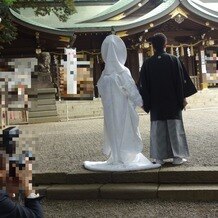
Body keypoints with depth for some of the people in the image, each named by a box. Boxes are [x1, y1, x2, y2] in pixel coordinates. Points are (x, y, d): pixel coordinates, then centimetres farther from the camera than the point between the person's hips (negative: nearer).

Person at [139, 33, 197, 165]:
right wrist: (183, 98, 3)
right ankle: (177, 156, 8)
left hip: (156, 103, 1)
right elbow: (181, 80, -4)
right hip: (173, 102, -1)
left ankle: (159, 157, 8)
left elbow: (144, 85, 0)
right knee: (175, 127, 6)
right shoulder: (174, 60, -4)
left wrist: (145, 102, 7)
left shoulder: (147, 63, -1)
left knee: (158, 130, 7)